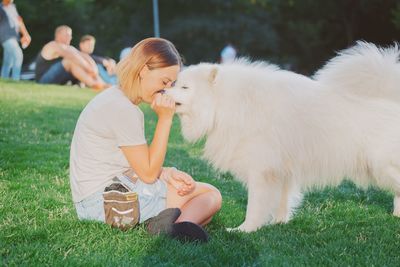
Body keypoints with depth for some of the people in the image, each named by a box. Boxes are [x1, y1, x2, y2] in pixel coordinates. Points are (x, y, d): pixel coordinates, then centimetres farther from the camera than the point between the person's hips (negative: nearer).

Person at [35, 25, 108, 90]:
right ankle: (93, 84, -38)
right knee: (72, 61, -27)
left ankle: (101, 83, -25)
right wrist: (88, 68, -32)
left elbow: (85, 56, -1)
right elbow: (73, 57, -29)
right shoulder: (55, 46, -14)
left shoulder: (69, 48, 13)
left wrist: (94, 68, -19)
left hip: (59, 80, 9)